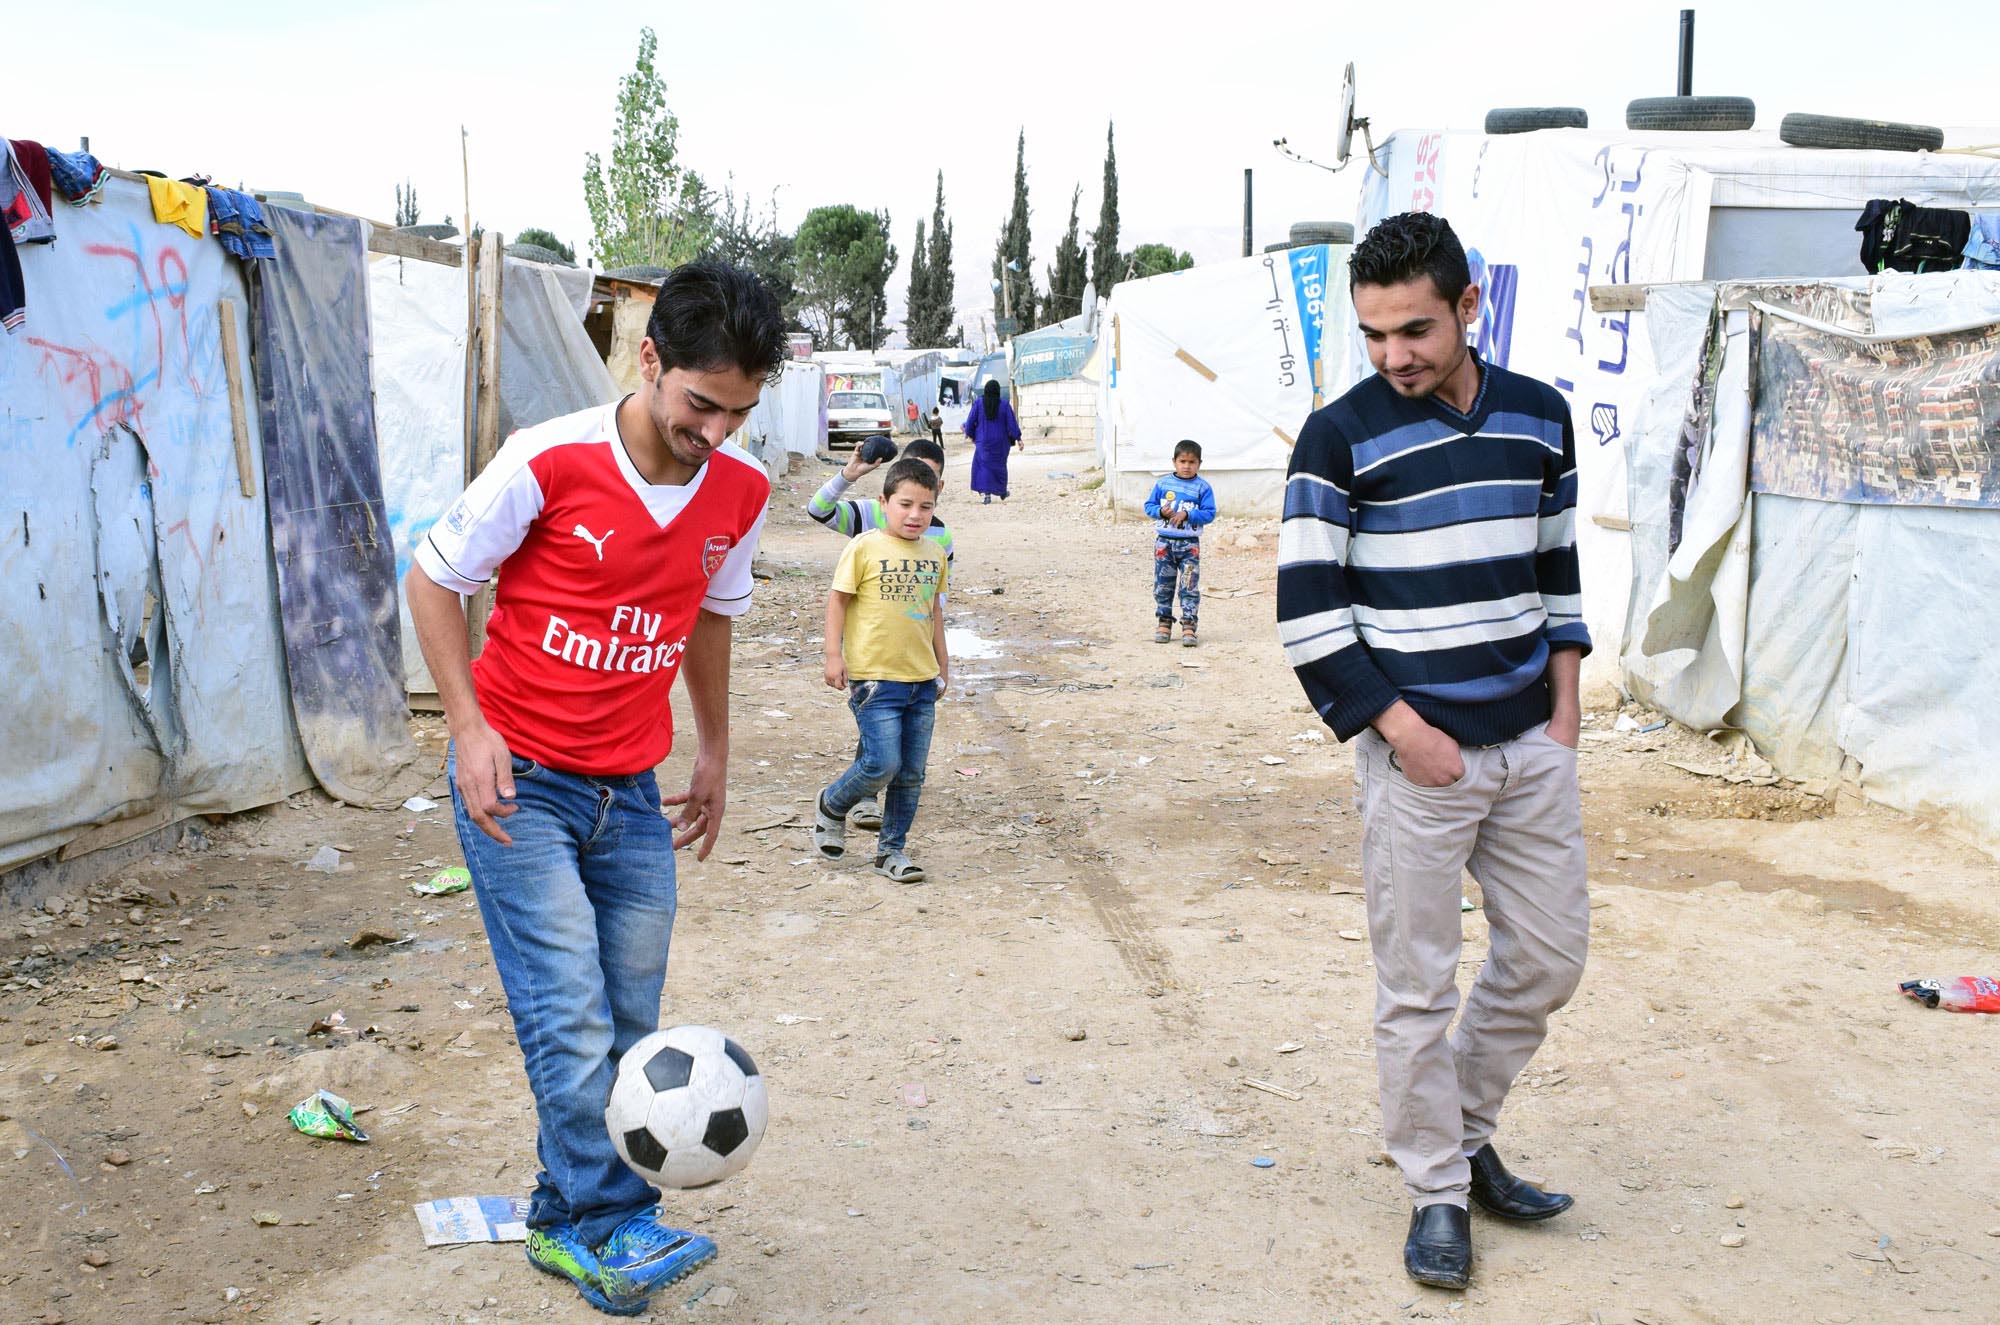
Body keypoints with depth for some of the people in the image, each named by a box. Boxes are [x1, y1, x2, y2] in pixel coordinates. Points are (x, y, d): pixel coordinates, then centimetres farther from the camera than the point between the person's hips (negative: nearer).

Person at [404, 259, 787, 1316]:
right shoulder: (548, 463, -17)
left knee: (628, 1028, 6)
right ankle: (616, 1229, 2)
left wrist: (714, 752, 20)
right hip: (518, 785, -5)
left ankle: (563, 1220, 22)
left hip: (632, 793, 5)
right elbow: (432, 578, -5)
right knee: (573, 1021, -11)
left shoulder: (741, 492, -2)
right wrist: (470, 727, -13)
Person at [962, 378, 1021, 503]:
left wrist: (971, 435, 11)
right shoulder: (1004, 405, -10)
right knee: (999, 465, 19)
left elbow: (970, 421, -5)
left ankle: (986, 493, -10)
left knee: (984, 466, 5)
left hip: (983, 441, -1)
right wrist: (1018, 439, 0)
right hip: (1000, 443, 1)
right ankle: (1002, 492, 32)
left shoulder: (978, 403, -9)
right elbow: (1012, 424, -8)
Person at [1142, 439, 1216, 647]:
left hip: (1190, 544, -2)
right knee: (1163, 585, 8)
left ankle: (1188, 627, -1)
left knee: (1190, 587, -4)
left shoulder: (1202, 487, -4)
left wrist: (1187, 515, -19)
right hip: (1164, 541, 2)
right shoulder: (1162, 483, 2)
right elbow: (1149, 505, 6)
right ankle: (1163, 623, 19)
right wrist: (1161, 511, -15)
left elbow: (1210, 513, -8)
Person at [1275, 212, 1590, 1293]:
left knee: (1550, 956, 13)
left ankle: (1464, 1129, 33)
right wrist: (1401, 729, -13)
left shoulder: (1539, 417, 7)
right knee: (1417, 985, 1)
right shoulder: (1341, 436, -8)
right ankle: (1437, 1192, 18)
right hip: (1416, 753, -5)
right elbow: (1307, 610, -9)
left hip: (1531, 747, 5)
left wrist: (1564, 705, 9)